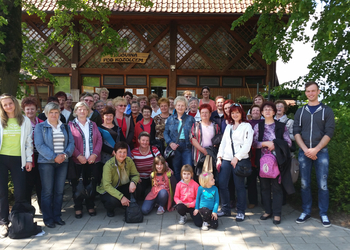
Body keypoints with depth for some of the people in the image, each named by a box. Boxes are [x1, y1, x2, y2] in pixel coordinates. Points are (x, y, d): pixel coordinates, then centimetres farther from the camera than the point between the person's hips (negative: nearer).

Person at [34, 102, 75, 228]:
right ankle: (48, 218, 9)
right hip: (46, 162, -4)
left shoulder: (65, 127, 13)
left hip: (62, 162, 4)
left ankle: (57, 216, 17)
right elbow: (39, 145, -9)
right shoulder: (40, 127, 1)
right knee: (47, 191, -1)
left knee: (59, 191, 6)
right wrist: (54, 156, -17)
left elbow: (71, 143, 7)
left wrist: (65, 154, -12)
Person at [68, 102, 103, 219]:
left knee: (91, 183, 7)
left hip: (93, 160, 3)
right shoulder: (71, 125, 2)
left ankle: (90, 206, 21)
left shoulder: (93, 124, 12)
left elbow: (99, 140, 6)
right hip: (78, 160, -3)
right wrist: (79, 155, -15)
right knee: (77, 184, 3)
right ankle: (78, 208, 15)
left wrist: (95, 154, -8)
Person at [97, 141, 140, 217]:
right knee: (114, 200, -36)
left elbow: (136, 175, -5)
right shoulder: (109, 165, -27)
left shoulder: (129, 161, -12)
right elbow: (107, 185, -32)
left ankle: (131, 205, 8)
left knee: (136, 185, -22)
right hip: (107, 191, -5)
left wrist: (133, 182, -31)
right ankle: (109, 209, 3)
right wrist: (121, 197, -41)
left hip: (122, 187, 5)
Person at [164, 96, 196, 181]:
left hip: (187, 147, -1)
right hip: (175, 147, 1)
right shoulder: (170, 119, 8)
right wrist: (170, 143, -8)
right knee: (176, 170, 7)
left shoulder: (190, 119, 6)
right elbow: (166, 133, 6)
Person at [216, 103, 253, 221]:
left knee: (239, 186, -1)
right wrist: (219, 157, 8)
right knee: (222, 184, 1)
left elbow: (247, 145, -8)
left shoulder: (246, 126, 2)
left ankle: (241, 212, 11)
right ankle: (225, 209, 16)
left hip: (240, 160, -5)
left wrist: (236, 157, -15)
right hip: (226, 159, 5)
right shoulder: (228, 126, 20)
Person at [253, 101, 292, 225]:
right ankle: (267, 210, 20)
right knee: (264, 186, 7)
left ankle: (277, 213, 7)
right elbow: (253, 143, 1)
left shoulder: (281, 126, 5)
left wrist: (275, 144, -10)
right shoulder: (258, 126, 8)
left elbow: (288, 142, 2)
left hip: (277, 160, -2)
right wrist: (265, 143, -11)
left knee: (276, 186, -2)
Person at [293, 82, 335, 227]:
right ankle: (306, 211, 16)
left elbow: (329, 133, -3)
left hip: (321, 151, -2)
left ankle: (323, 214, 10)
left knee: (322, 184, -1)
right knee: (304, 184, 5)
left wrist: (315, 150, -14)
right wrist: (305, 149, -10)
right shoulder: (300, 112, 10)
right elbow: (296, 132, 4)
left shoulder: (326, 111, 4)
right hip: (304, 152, 2)